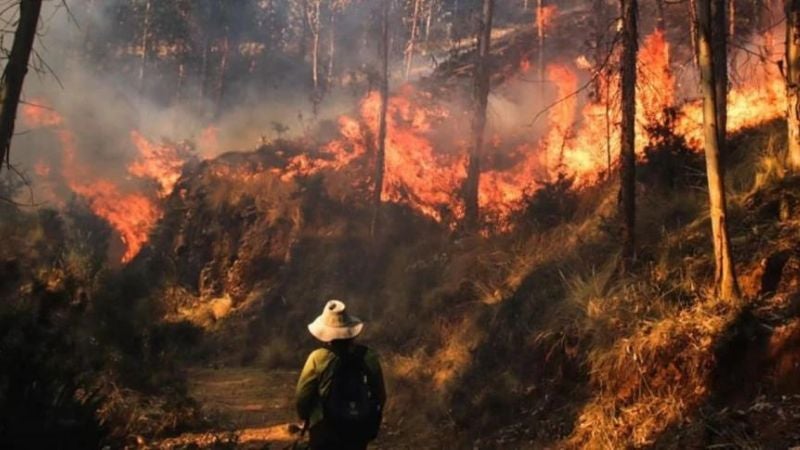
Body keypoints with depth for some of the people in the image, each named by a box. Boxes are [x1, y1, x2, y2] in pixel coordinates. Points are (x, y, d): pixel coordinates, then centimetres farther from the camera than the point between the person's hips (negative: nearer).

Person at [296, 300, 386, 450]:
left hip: (325, 429, -2)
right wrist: (373, 425, 16)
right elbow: (380, 395, 0)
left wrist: (305, 418, 11)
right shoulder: (369, 357, -9)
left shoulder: (318, 358, -17)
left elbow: (303, 395, -9)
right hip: (358, 428, 2)